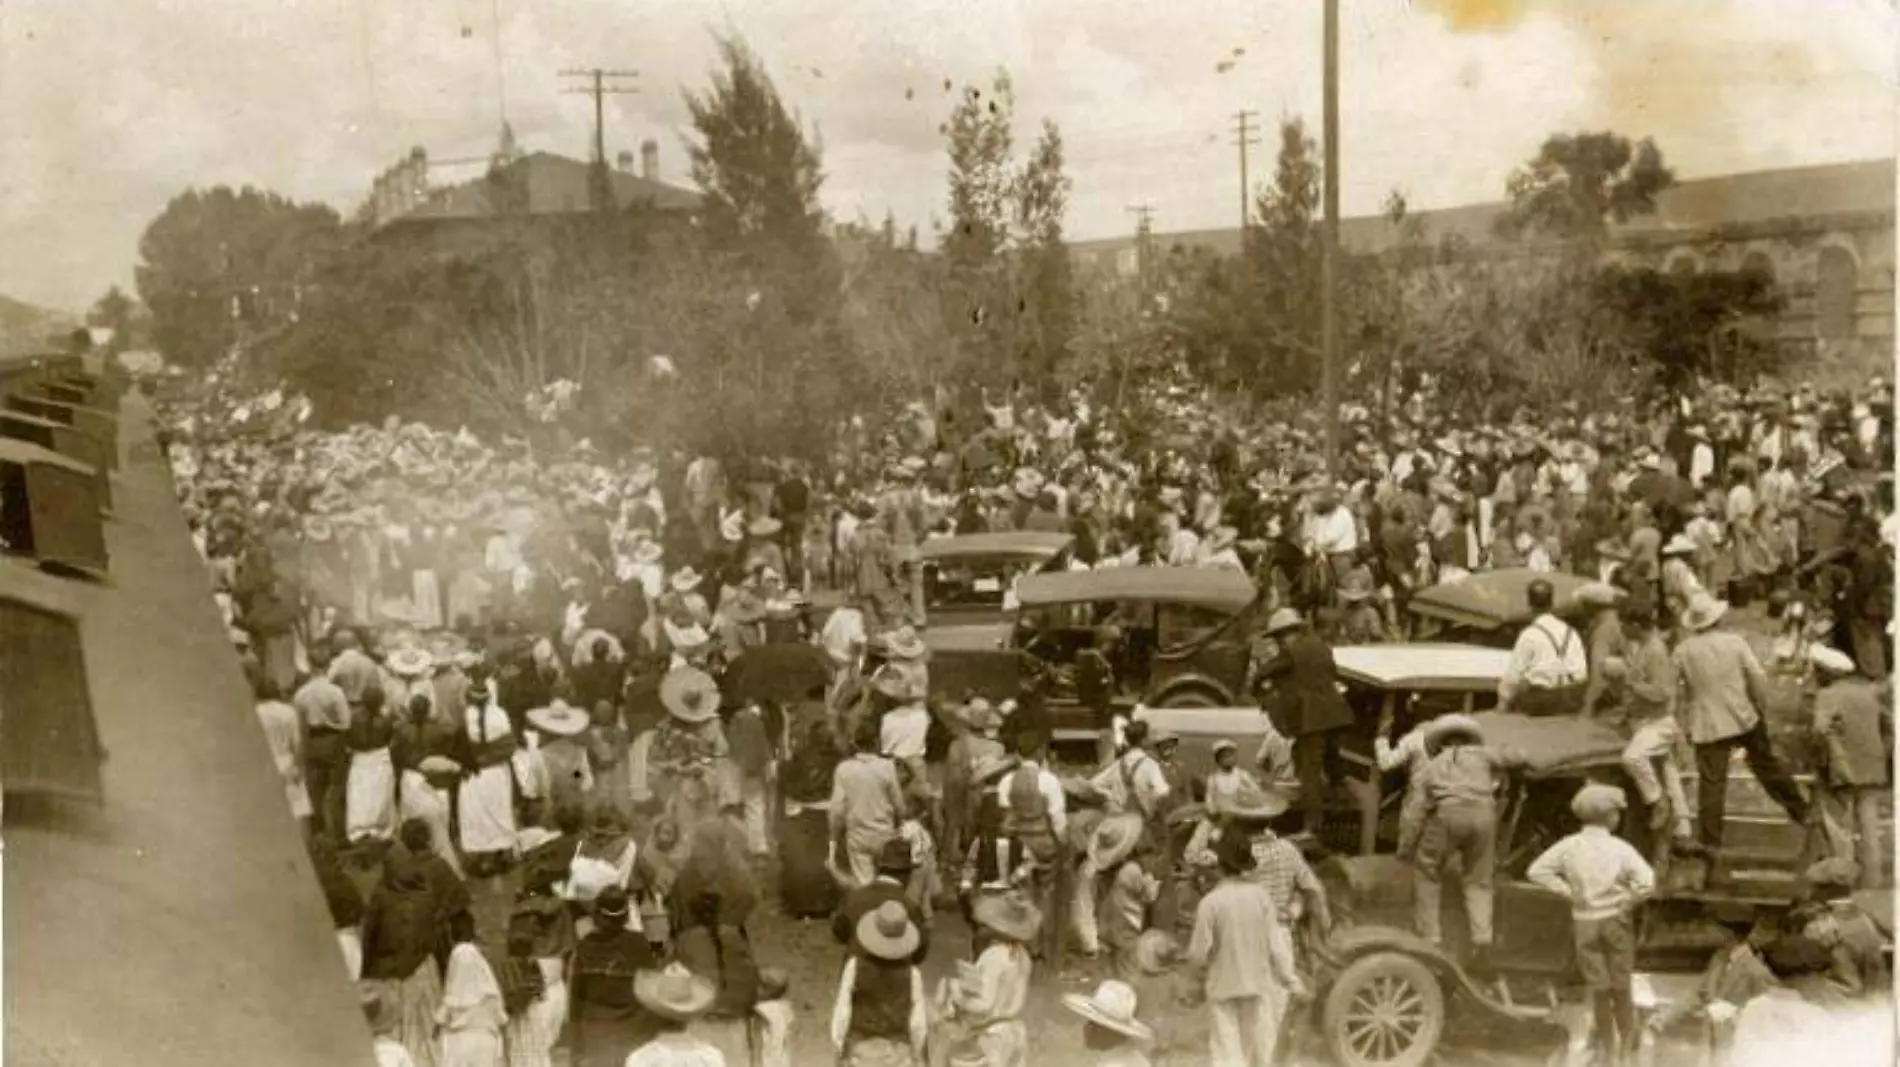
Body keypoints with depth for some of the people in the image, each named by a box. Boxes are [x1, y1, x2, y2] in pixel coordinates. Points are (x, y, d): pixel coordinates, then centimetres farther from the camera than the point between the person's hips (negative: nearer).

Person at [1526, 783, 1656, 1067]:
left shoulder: (1569, 846, -10)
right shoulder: (1620, 848, -16)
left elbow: (1536, 870, -13)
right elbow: (1647, 882, -25)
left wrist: (1568, 891, -7)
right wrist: (1628, 901, -9)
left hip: (1584, 922, 2)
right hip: (1616, 920, -2)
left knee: (1599, 987, 15)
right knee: (1620, 985, 17)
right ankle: (1626, 1042, 29)